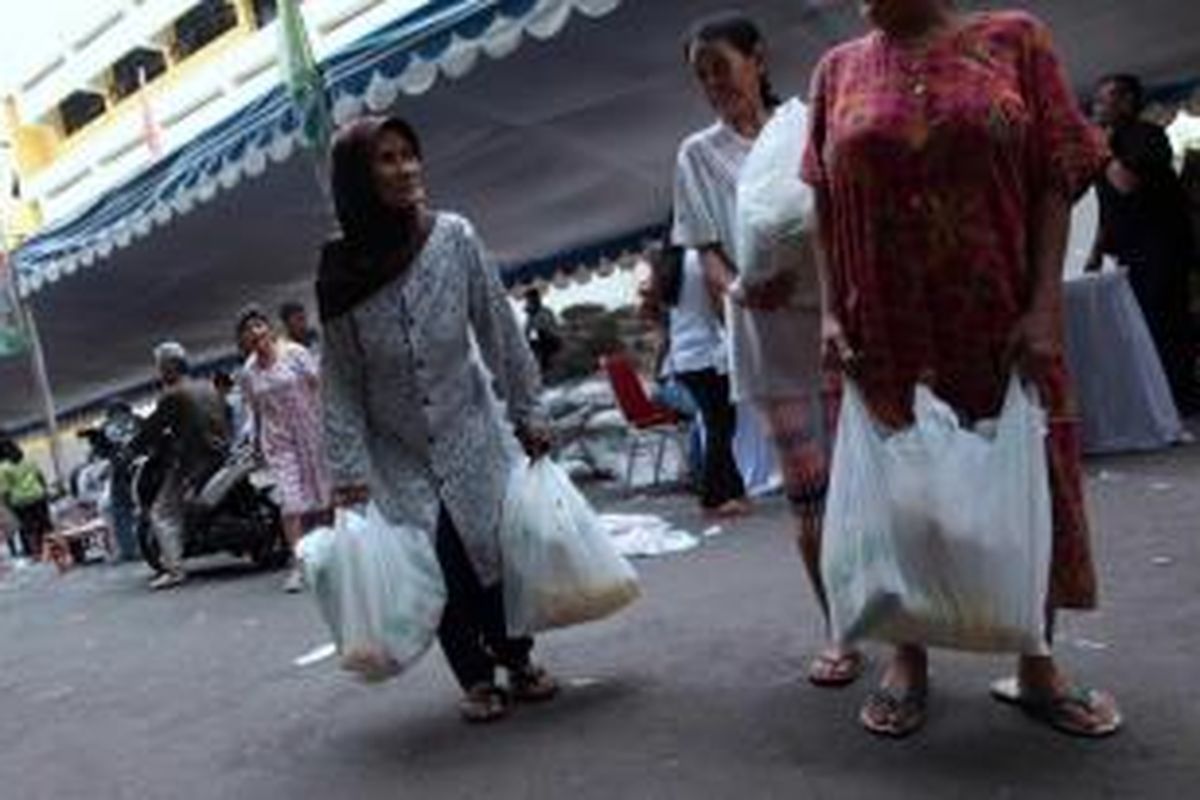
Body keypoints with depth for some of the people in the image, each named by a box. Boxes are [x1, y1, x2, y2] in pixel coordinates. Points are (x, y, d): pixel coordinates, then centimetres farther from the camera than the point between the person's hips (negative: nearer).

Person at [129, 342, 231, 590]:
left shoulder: (173, 396, -11)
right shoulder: (209, 388, 12)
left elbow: (152, 428, -8)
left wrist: (129, 449, 7)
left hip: (193, 463, -8)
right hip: (221, 454, 8)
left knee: (162, 513, 1)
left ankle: (173, 569, -6)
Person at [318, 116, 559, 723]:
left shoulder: (455, 238, -8)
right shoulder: (339, 276, -8)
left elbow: (500, 331, -1)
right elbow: (341, 382, -5)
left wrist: (527, 413, 2)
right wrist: (349, 471, -9)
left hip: (473, 430, 1)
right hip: (397, 454, 0)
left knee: (501, 545, 0)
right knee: (440, 558, -6)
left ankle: (518, 661, 24)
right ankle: (476, 680, 16)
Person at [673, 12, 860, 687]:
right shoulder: (700, 154, 10)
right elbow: (708, 253, 5)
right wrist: (738, 288, -17)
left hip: (844, 322, 0)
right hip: (772, 340, 0)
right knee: (807, 492, 2)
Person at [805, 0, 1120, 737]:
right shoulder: (840, 69, 8)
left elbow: (1058, 178, -2)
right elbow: (825, 206, 6)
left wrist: (1043, 305, -11)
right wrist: (831, 311, -3)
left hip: (1001, 320, -1)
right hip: (886, 329, 1)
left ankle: (1038, 667, 23)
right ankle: (909, 662, 23)